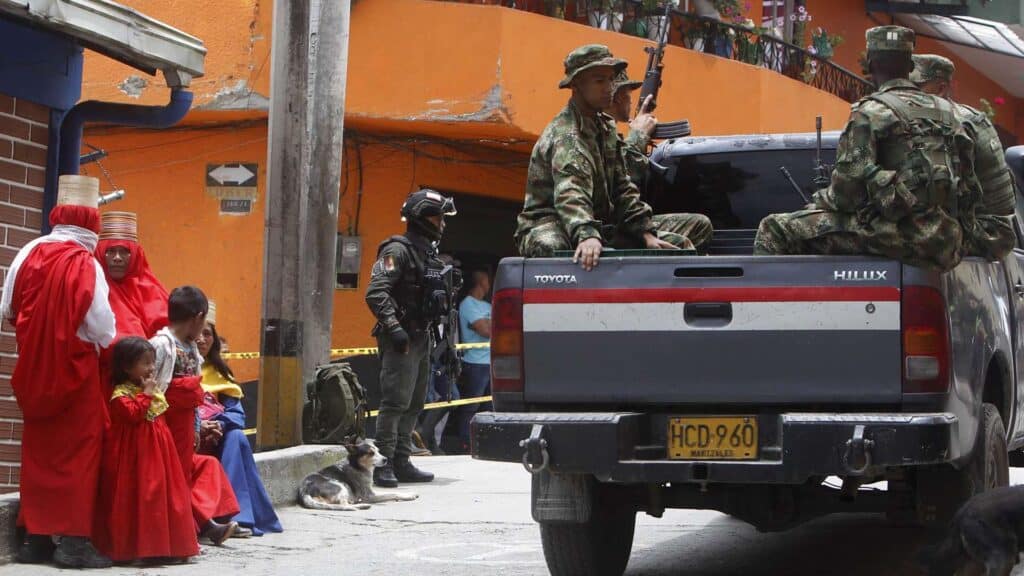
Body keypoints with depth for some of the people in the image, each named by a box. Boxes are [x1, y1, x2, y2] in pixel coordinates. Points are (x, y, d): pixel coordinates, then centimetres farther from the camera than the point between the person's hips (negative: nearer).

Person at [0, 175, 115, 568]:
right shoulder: (86, 265, -15)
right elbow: (102, 329, -15)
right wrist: (101, 342, 8)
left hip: (34, 372, 5)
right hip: (75, 371, -5)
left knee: (38, 450, 13)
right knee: (77, 451, 2)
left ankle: (35, 536, 16)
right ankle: (74, 539, 0)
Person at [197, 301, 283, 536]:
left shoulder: (218, 371, 18)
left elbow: (236, 412, 7)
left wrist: (219, 425, -16)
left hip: (216, 434, 4)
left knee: (236, 437, -27)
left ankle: (237, 513, -32)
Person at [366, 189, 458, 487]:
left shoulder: (430, 254, 18)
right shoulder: (397, 250, -10)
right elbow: (376, 292, -19)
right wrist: (393, 327, -25)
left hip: (422, 338, 9)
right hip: (400, 340, -9)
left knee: (414, 404, 12)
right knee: (395, 403, -12)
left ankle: (401, 463, 18)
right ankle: (383, 465, -11)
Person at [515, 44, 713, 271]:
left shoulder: (605, 127, 11)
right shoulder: (566, 136, -20)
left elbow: (622, 189, 12)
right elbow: (570, 194, -39)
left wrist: (647, 234, -1)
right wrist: (586, 235, -56)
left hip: (600, 228, 9)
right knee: (550, 246, -45)